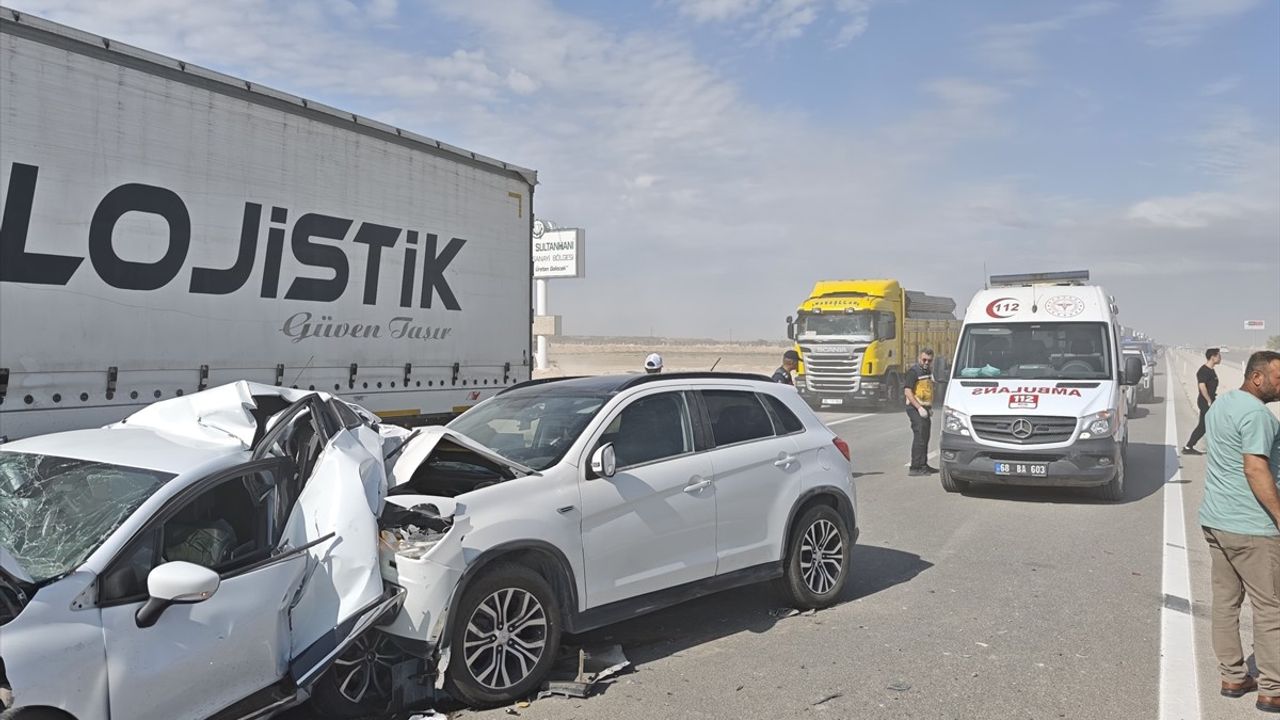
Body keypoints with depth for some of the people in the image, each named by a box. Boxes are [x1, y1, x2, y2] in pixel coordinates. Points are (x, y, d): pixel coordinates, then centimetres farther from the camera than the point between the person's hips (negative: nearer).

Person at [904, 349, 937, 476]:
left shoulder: (928, 372, 16)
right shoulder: (913, 371, -12)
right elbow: (908, 392, -18)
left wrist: (930, 407, 17)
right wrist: (919, 408, -23)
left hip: (925, 409, 9)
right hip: (915, 408, -9)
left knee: (925, 437, 14)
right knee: (919, 436, -13)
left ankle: (923, 465, 24)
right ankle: (914, 468, -13)